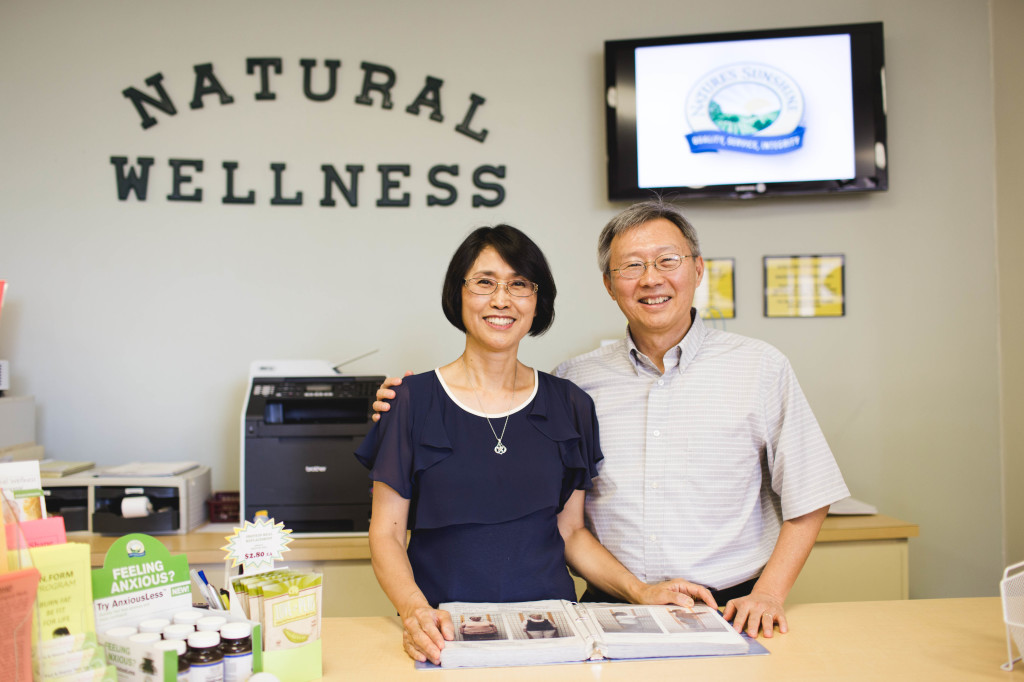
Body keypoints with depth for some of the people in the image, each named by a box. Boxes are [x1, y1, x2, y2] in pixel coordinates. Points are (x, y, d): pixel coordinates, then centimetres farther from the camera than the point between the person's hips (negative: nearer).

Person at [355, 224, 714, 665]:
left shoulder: (569, 406, 6)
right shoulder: (415, 401, -2)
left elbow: (570, 532, 11)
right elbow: (386, 533, -1)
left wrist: (639, 591, -2)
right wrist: (414, 610, -18)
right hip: (448, 632, -1)